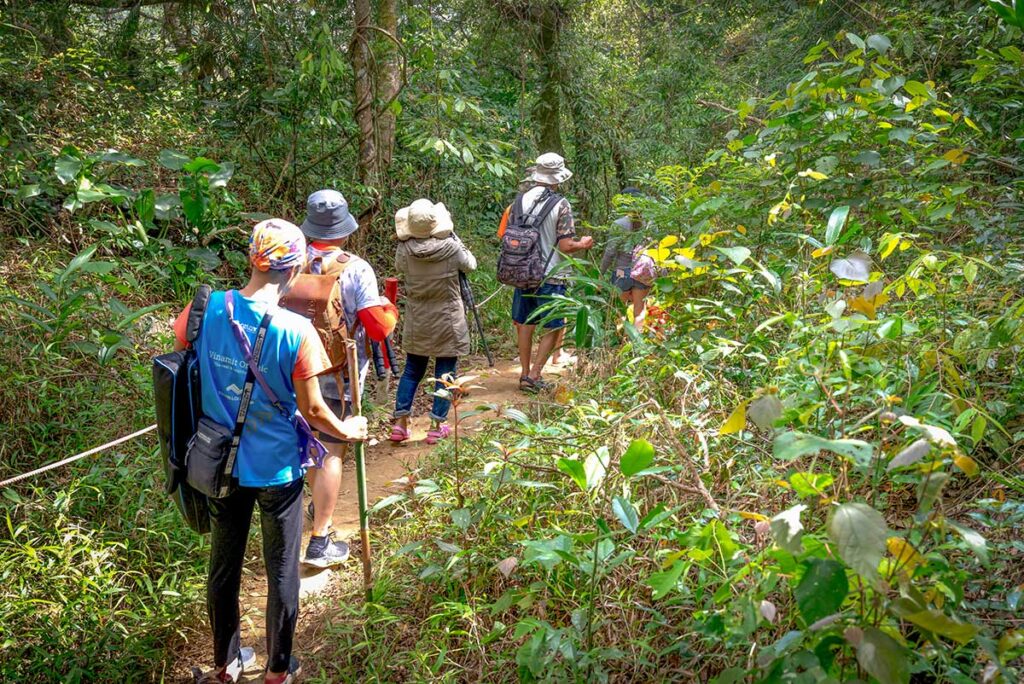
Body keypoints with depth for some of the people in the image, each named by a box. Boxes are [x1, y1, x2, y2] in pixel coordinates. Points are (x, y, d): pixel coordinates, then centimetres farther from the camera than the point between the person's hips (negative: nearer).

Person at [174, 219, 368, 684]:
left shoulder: (205, 309, -13)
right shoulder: (296, 332, -23)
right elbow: (311, 410, -15)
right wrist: (347, 431, 5)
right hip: (277, 468, -4)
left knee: (223, 566, 21)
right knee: (282, 571, 15)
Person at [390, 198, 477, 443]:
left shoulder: (405, 250, -11)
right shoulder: (451, 248, -17)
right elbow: (470, 265, 2)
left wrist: (405, 239, 7)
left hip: (417, 322, 3)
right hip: (447, 322, -3)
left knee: (412, 370, 15)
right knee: (445, 373, 7)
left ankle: (400, 423, 14)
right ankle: (437, 427, 10)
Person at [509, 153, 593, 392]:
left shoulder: (521, 199, 1)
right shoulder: (561, 205, -13)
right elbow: (565, 246, -15)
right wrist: (583, 244, 5)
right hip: (550, 277, -5)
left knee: (525, 325, 17)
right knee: (552, 329, 8)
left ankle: (525, 373, 23)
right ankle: (534, 376, 4)